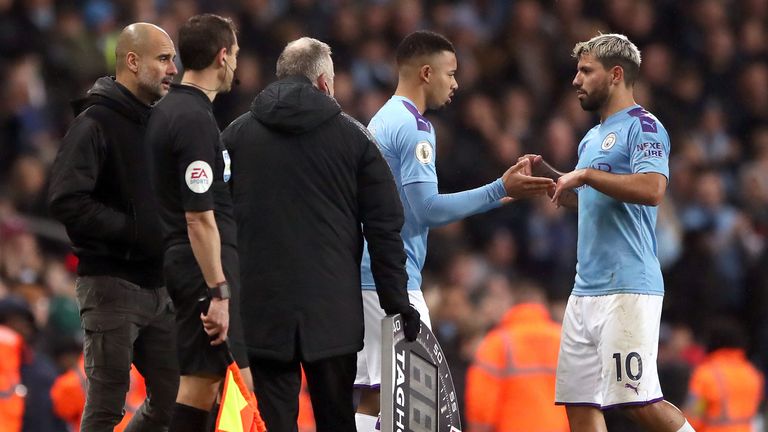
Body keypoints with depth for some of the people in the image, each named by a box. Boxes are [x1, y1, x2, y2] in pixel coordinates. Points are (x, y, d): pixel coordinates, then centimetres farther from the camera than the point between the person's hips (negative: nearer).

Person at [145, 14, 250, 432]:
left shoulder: (165, 111, 14)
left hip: (180, 262, 10)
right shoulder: (195, 119, -17)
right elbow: (199, 217, -21)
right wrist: (219, 292, -21)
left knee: (199, 385, 9)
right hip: (205, 266, -10)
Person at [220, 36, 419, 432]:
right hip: (333, 311, 0)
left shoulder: (236, 135, 7)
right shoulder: (353, 137, 3)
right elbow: (385, 226, 2)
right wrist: (398, 305, 6)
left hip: (262, 310, 0)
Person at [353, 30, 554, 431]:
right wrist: (500, 190, -14)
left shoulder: (381, 122, 19)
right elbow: (427, 210, -17)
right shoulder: (414, 127, -11)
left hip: (363, 274, 9)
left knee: (373, 399, 6)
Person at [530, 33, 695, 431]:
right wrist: (546, 175, 17)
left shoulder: (643, 127, -7)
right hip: (586, 290, 9)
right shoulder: (593, 137, 21)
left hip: (627, 290, -9)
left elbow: (652, 188, -22)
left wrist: (586, 175, -17)